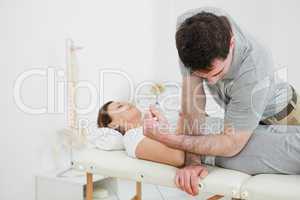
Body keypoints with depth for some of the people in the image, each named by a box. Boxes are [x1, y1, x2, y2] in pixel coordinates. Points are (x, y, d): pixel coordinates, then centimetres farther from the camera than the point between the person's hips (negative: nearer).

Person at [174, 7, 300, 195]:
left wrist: (167, 138, -38)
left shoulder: (253, 70, -46)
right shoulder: (190, 27, -33)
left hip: (277, 116, -4)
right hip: (238, 112, 4)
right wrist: (192, 161, -34)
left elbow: (231, 145, -36)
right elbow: (192, 99, -29)